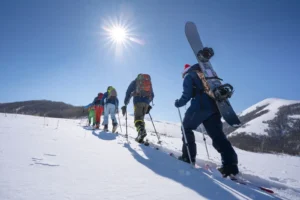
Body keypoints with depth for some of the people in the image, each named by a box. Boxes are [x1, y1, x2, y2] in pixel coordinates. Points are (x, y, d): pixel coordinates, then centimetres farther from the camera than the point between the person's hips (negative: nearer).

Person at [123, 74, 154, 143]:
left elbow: (128, 93, 9)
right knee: (141, 118, 12)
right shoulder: (149, 82, 26)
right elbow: (152, 95, 24)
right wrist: (148, 105, 31)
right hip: (146, 102, 3)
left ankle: (141, 130, -38)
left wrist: (125, 104, 11)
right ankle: (140, 136, 5)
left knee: (137, 118, -9)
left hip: (138, 101, -3)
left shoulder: (134, 82, 17)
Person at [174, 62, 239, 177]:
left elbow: (187, 95, -2)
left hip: (201, 106, -6)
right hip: (215, 106, 6)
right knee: (217, 134, 5)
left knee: (186, 128, 13)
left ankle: (188, 157, 8)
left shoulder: (188, 76, 11)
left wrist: (178, 103, 14)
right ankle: (230, 164, -5)